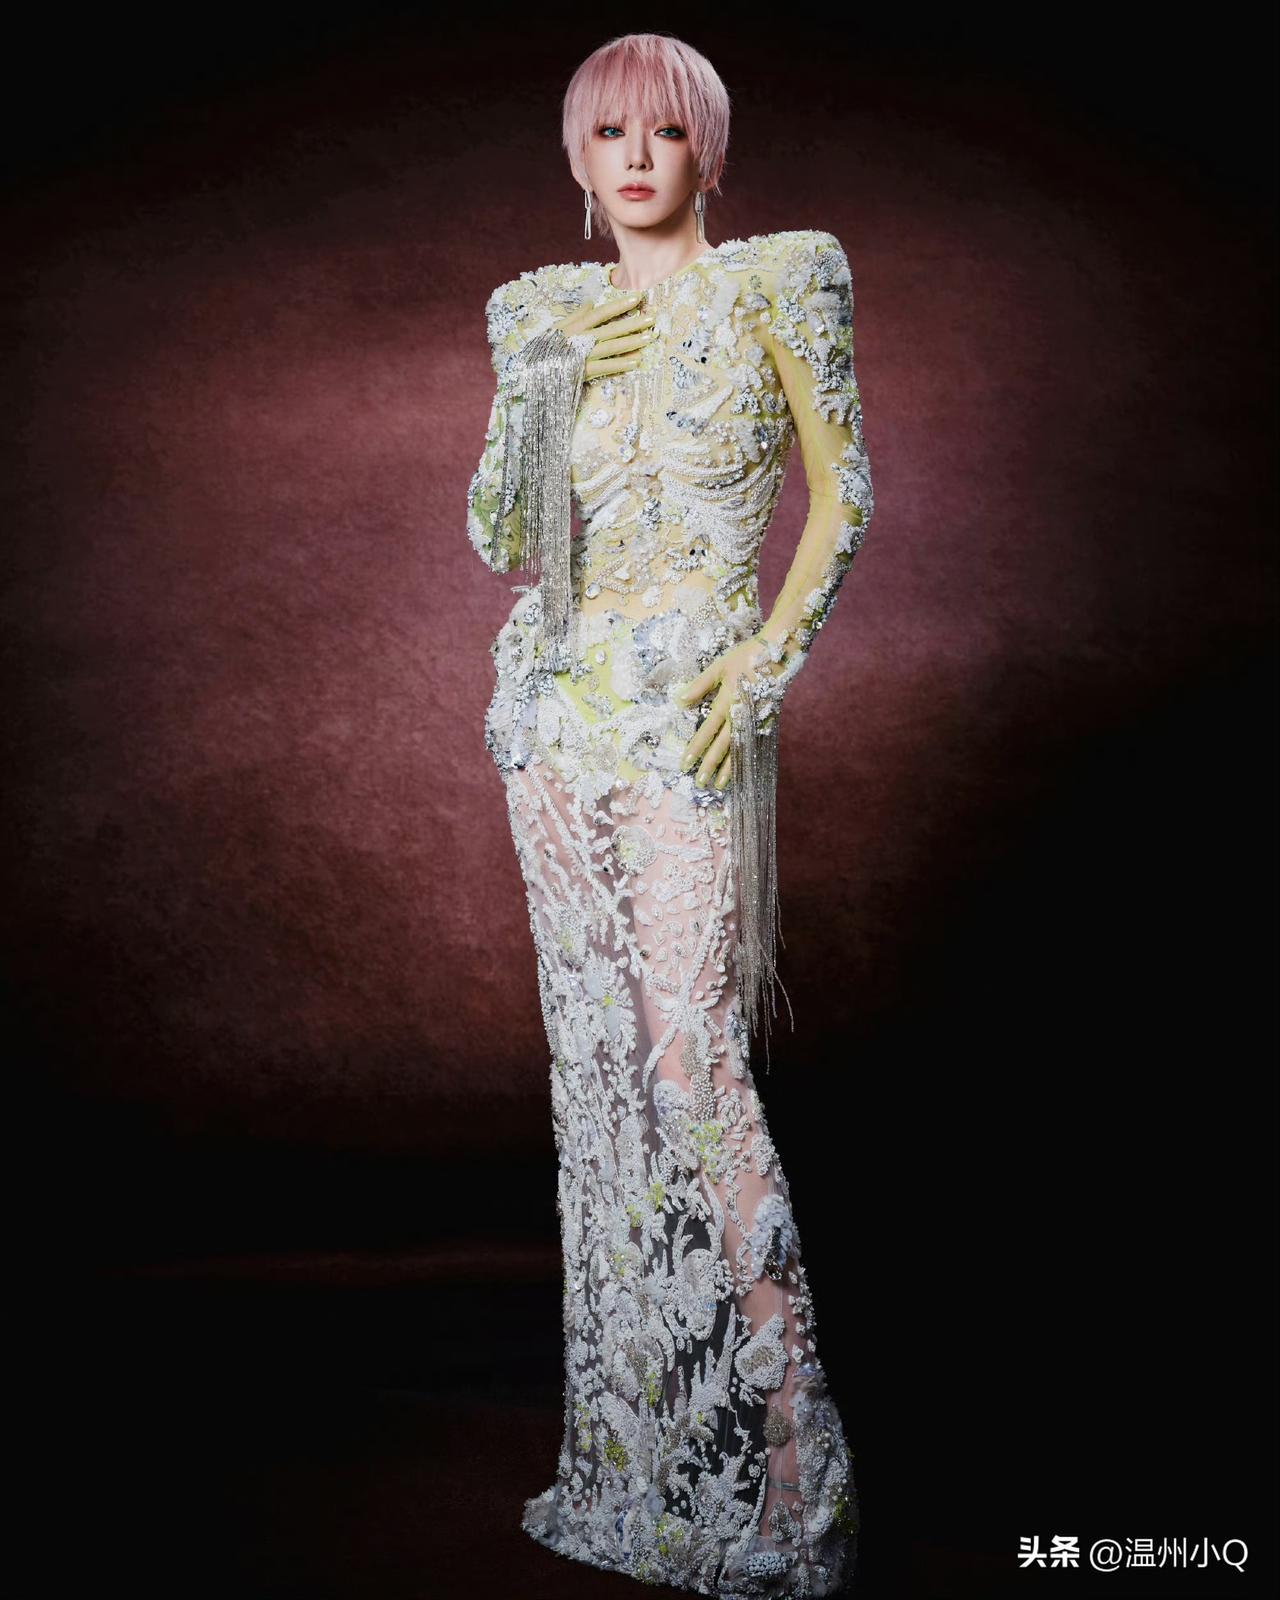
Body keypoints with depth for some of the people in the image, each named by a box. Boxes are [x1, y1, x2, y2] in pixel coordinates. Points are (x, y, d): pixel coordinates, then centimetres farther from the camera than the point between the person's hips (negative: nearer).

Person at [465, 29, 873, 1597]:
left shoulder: (777, 281, 1)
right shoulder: (544, 313, 11)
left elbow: (843, 492, 1)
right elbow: (499, 540, 6)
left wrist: (765, 661, -10)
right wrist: (548, 371, -7)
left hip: (690, 719, -5)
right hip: (557, 712, 5)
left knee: (692, 1060, -11)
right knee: (598, 1053, 7)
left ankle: (773, 1466, 1)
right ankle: (636, 1450, 20)